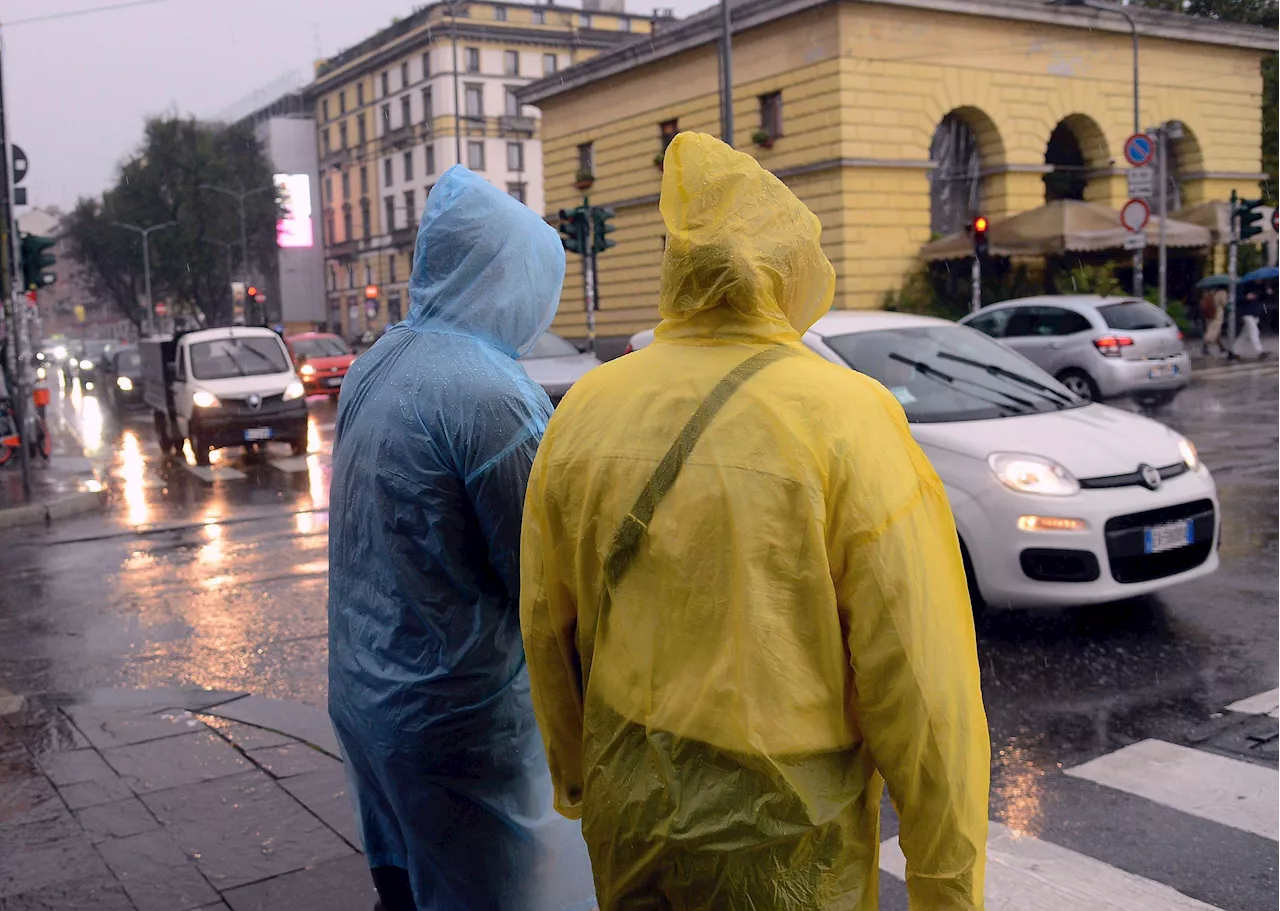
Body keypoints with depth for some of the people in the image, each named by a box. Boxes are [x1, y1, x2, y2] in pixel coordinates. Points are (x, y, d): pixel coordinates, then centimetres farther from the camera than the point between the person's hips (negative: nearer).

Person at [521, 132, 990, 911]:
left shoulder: (586, 409, -5)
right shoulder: (846, 418, -18)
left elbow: (547, 626, 5)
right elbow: (919, 676, -18)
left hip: (629, 802, 4)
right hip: (780, 820, -4)